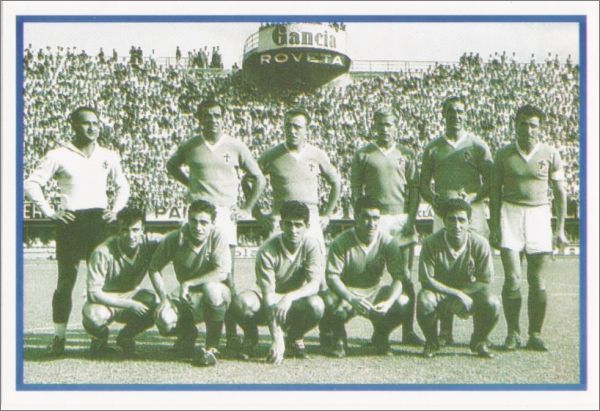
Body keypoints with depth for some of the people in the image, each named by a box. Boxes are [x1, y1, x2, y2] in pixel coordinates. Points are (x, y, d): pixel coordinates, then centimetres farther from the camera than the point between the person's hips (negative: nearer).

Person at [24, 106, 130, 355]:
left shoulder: (109, 156, 12)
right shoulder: (58, 156, 1)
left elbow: (122, 186, 24)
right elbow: (31, 183, 0)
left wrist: (115, 209, 9)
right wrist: (49, 212, -6)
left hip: (99, 222, 3)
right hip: (70, 222, -3)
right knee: (66, 280, -2)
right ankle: (59, 337, 5)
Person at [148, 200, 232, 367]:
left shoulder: (217, 236, -17)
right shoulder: (174, 239, -9)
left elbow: (222, 273, -26)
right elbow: (154, 268, 2)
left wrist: (188, 284, -22)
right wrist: (164, 298, -10)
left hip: (216, 295, -3)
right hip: (186, 297, 3)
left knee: (211, 288, -39)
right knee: (164, 320, -26)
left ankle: (211, 347, -19)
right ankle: (188, 333, 15)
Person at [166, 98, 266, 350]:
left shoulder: (236, 147, 8)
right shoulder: (190, 146, 9)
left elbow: (258, 179, 15)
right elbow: (172, 166, 29)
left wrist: (246, 209, 11)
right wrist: (191, 184, 16)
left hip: (225, 213, 0)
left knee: (227, 275, -3)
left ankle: (231, 332, -1)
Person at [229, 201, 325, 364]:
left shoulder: (311, 245, -15)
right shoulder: (267, 251, -22)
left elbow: (314, 284, -25)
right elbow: (268, 294, -27)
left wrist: (289, 297, -46)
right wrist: (276, 338, -36)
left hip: (295, 303, 1)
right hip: (269, 303, -1)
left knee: (316, 305, -33)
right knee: (241, 302, -34)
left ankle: (294, 338, 1)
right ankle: (251, 338, 2)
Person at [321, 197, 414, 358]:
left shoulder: (387, 242, -11)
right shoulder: (341, 242, -16)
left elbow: (399, 277, -15)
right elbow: (332, 276, -22)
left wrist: (389, 301, -35)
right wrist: (352, 299, -39)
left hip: (374, 291, 2)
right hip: (346, 291, -2)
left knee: (403, 302, -26)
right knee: (330, 303, -36)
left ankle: (380, 336, 6)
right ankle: (339, 337, 0)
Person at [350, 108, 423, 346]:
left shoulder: (406, 154, 11)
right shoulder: (363, 155, 7)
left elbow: (414, 189, 9)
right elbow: (356, 188, 6)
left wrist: (411, 219, -1)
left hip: (402, 217, 1)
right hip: (374, 218, -1)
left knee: (405, 276, 1)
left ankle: (408, 330, 4)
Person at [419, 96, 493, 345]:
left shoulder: (478, 145, 7)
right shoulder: (433, 148, 12)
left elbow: (490, 182, 4)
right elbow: (424, 184, 12)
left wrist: (471, 198, -12)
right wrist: (434, 200, -8)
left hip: (473, 211, -1)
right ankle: (445, 331, 3)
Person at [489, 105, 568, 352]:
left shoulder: (550, 154, 4)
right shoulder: (504, 154, 4)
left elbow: (560, 192, 9)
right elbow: (495, 191, 9)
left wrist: (560, 228, 5)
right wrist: (494, 227, 4)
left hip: (539, 213, 0)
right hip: (510, 213, 0)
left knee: (537, 281, 0)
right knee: (512, 278, -7)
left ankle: (535, 334, 9)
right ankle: (513, 333, 4)